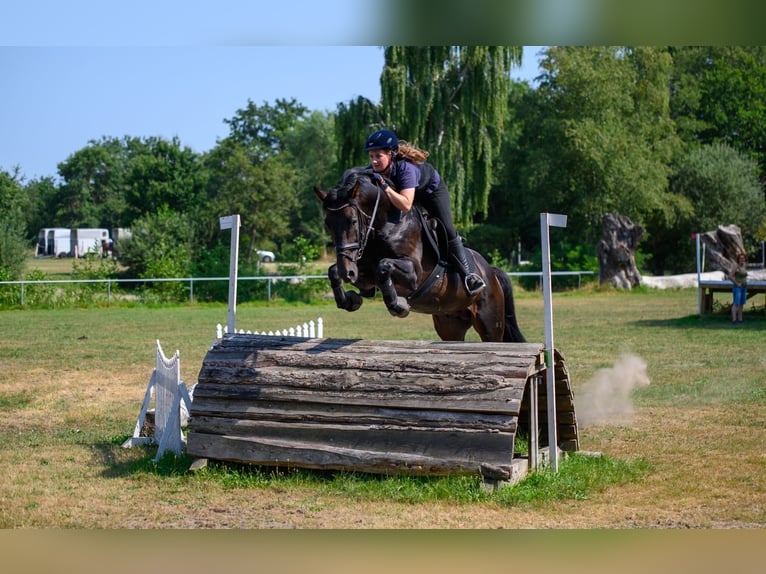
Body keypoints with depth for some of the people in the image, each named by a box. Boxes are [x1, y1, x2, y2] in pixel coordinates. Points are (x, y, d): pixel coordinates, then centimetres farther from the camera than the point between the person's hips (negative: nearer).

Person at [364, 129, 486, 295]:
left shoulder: (405, 168, -45)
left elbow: (406, 205, -55)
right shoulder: (373, 172, -27)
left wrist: (385, 187, -61)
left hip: (432, 190, -6)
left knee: (447, 231, -15)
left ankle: (470, 274, -5)